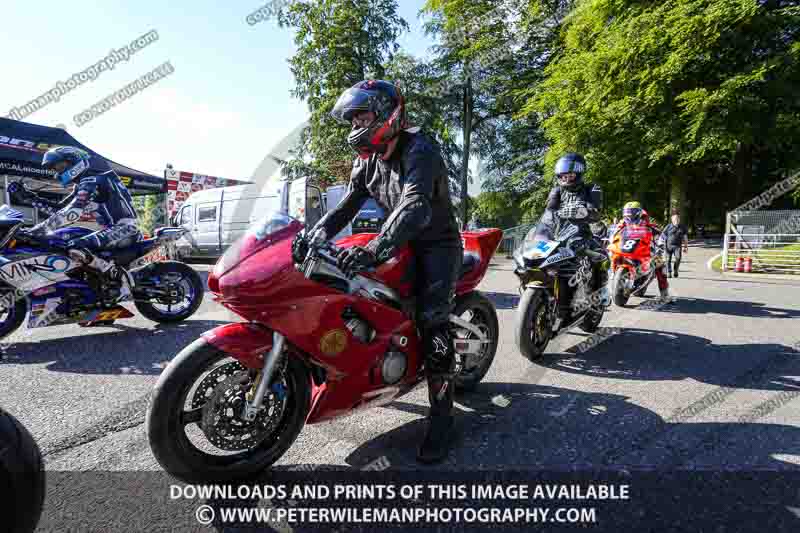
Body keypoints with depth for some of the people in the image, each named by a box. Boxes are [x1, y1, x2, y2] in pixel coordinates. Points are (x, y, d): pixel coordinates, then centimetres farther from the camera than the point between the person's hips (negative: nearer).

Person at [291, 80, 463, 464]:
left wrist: (374, 249, -54)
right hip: (401, 241, 8)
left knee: (432, 321, -20)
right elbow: (347, 205, -1)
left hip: (437, 243, -8)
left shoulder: (419, 151, -23)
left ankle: (441, 416, -11)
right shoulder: (367, 160, 4)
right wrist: (314, 234, -19)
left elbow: (415, 208, -40)